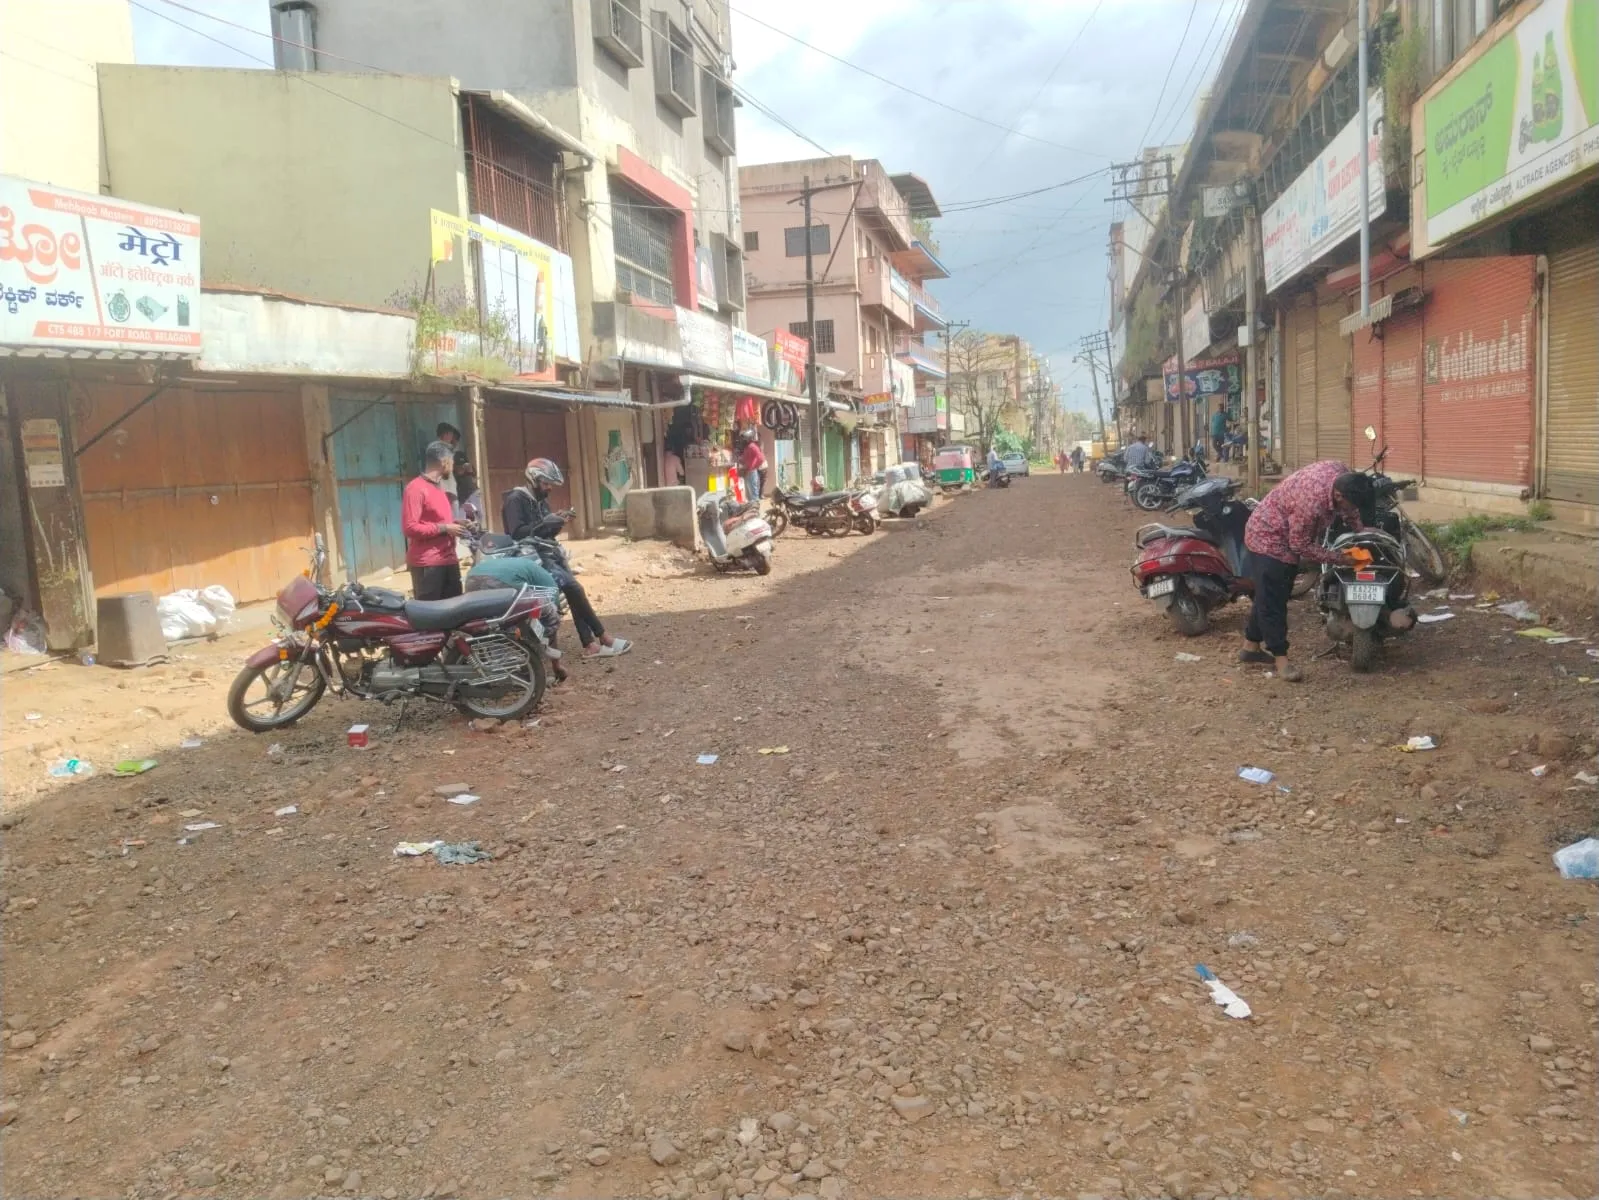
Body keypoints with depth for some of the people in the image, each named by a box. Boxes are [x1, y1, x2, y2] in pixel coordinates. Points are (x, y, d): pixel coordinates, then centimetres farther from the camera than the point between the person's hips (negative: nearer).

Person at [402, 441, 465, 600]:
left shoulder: (440, 487, 19)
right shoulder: (416, 488, -10)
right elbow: (410, 528, -18)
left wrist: (454, 524, 14)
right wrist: (444, 528, -17)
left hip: (449, 560, 9)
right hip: (427, 564, -9)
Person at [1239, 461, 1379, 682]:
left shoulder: (1343, 474, -16)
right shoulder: (1312, 502, -39)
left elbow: (1351, 511, 6)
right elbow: (1302, 546, -25)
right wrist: (1340, 559, -22)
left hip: (1289, 539, 9)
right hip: (1268, 539, -9)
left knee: (1269, 596, 16)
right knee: (1272, 601, -5)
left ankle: (1251, 647, 27)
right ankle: (1280, 658, 2)